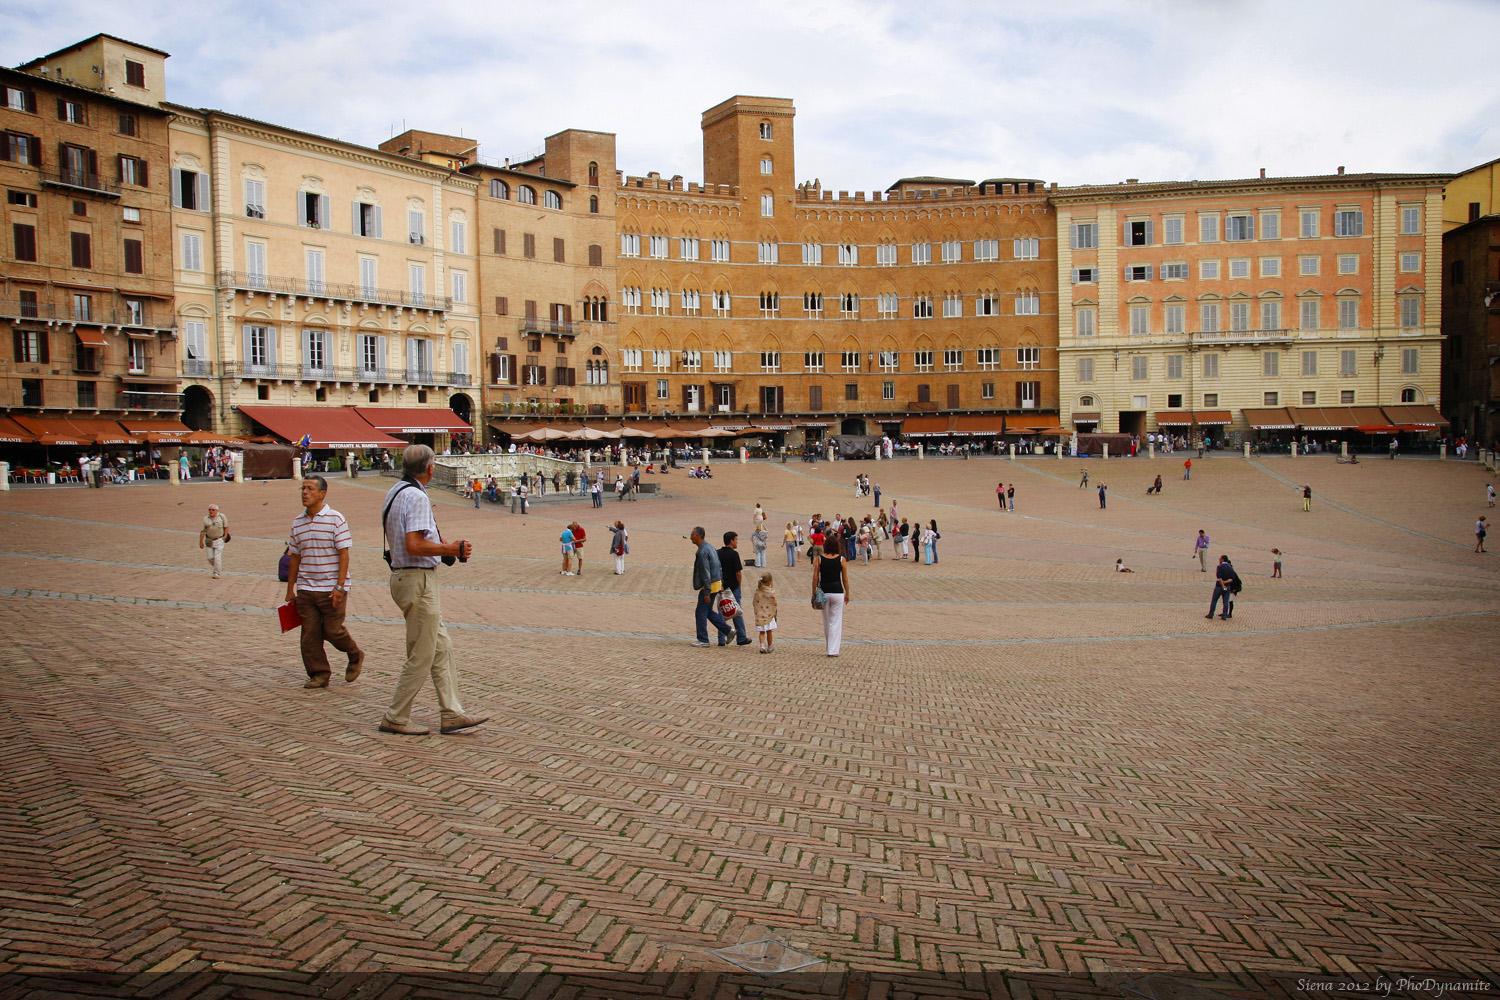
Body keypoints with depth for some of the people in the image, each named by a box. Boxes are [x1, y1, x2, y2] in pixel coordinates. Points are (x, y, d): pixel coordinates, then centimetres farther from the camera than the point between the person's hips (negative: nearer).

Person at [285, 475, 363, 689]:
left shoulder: (335, 519, -7)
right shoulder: (297, 522, 9)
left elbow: (344, 554, -9)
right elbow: (295, 558, 15)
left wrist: (339, 587, -15)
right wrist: (290, 590, 14)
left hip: (331, 589, -5)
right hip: (306, 589, 5)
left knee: (332, 630, -3)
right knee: (309, 634, 3)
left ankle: (355, 656, 23)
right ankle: (319, 674, 13)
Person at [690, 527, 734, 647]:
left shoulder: (702, 552, -19)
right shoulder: (710, 547, 12)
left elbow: (705, 573, -22)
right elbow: (719, 567, 16)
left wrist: (706, 592, -21)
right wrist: (721, 582, 20)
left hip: (709, 586, -10)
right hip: (717, 584, 10)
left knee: (700, 612, 1)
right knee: (708, 611, 17)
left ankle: (703, 640, 8)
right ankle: (728, 630, 15)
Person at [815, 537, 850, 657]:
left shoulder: (818, 560, -2)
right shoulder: (841, 560, -2)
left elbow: (815, 578, -4)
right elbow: (845, 579, 0)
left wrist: (814, 594, 4)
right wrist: (847, 594, 11)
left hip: (823, 592, 1)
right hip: (837, 592, -1)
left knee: (826, 621, 16)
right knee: (836, 622, 3)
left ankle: (828, 647, 24)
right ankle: (833, 650, -2)